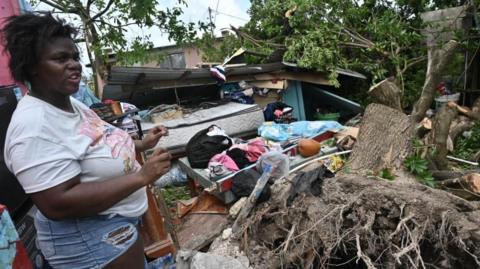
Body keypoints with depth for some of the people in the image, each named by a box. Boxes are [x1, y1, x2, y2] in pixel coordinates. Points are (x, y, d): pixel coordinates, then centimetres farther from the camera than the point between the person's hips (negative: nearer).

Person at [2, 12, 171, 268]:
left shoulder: (72, 104, 3)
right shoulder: (34, 125, -27)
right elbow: (58, 204, -32)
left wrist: (141, 145, 2)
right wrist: (142, 177, -33)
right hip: (90, 237, -9)